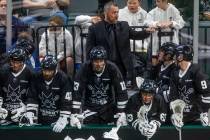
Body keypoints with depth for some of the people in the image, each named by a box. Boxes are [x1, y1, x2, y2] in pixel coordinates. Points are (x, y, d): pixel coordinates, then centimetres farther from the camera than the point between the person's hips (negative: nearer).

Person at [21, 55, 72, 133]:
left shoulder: (63, 79, -15)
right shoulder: (37, 79, -2)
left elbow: (66, 102, -18)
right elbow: (32, 98, 0)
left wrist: (62, 120, -25)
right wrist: (29, 114, -12)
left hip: (57, 117, -4)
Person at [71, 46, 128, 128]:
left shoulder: (112, 69, -16)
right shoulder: (84, 69, -18)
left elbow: (121, 92, -13)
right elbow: (77, 92, -20)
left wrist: (121, 113, -17)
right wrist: (74, 115, -25)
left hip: (108, 107, 1)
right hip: (90, 107, -1)